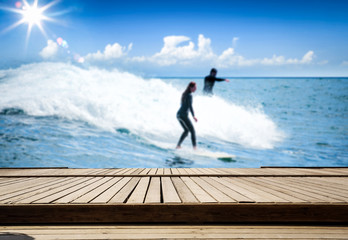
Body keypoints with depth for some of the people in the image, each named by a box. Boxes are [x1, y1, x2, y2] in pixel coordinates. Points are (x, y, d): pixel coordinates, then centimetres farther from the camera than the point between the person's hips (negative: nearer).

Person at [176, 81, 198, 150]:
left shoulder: (184, 94, 15)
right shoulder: (189, 95, -13)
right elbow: (190, 106, -23)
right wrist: (193, 116, -30)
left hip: (179, 114, 9)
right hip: (183, 115, -9)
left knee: (186, 130, 21)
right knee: (192, 131, -10)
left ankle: (178, 145, 21)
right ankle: (194, 147, -19)